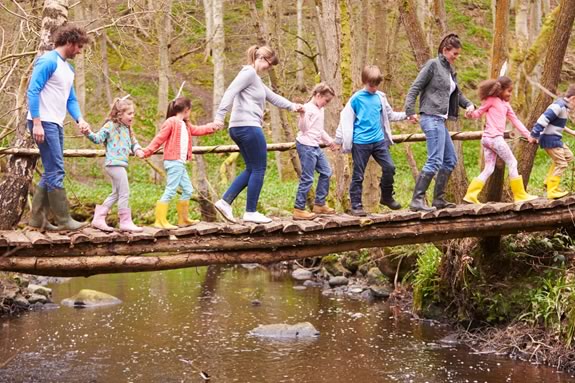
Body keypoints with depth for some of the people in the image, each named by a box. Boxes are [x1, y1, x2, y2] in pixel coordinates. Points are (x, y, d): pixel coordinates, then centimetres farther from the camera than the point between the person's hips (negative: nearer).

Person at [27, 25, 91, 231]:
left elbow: (71, 99, 20)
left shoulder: (68, 68, 18)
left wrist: (79, 119, 2)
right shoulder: (48, 61, -10)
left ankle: (37, 218, 14)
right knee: (56, 172, -9)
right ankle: (64, 220, -7)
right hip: (44, 123, -10)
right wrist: (37, 123, -21)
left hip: (56, 125, 10)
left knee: (51, 173, 10)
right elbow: (33, 91, -16)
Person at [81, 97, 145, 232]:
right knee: (124, 193, -7)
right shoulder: (110, 126, -7)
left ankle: (98, 218, 19)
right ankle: (126, 222, -1)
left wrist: (137, 150, 3)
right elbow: (98, 138, -11)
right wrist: (89, 133, -30)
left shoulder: (127, 129, 17)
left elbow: (133, 142, 24)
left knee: (116, 194, 15)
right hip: (114, 163, -10)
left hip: (120, 164, 10)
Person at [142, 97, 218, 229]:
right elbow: (159, 138, -12)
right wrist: (147, 152, -16)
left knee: (188, 190, 13)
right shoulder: (171, 122, -10)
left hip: (180, 163, 10)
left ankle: (183, 219, 23)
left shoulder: (185, 125, 19)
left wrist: (212, 127, 32)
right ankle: (160, 221, -11)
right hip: (173, 162, -10)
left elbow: (197, 130, 32)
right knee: (170, 191, -12)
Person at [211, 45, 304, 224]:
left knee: (252, 169, 13)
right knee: (259, 169, -2)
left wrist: (292, 106, 16)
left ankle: (225, 201, 6)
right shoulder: (249, 73, -8)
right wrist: (220, 116, -26)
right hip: (248, 127, -10)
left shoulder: (256, 79, 22)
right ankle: (250, 212, 2)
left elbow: (272, 97, 25)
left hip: (240, 129, 10)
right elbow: (230, 92, -19)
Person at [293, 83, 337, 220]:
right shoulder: (308, 108, -11)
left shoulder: (320, 110, 19)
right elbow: (303, 128, -17)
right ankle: (299, 210, -6)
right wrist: (302, 115, -32)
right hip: (306, 146, -10)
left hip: (315, 147, 10)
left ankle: (319, 204, 23)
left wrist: (329, 141, 40)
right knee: (307, 178, -10)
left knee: (326, 172, 14)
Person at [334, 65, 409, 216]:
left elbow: (389, 115, 20)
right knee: (358, 175, 1)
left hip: (379, 140, 4)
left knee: (389, 167, -1)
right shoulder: (356, 98, -5)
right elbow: (346, 119, -3)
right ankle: (356, 205, 9)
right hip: (361, 142, -4)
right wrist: (339, 140, -5)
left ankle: (387, 197, 18)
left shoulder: (380, 97, 8)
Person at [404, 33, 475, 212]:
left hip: (440, 120, 10)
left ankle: (439, 199, 18)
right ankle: (417, 200, -17)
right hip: (431, 118, -10)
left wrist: (469, 104, 8)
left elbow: (457, 93, 28)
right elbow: (415, 88, -10)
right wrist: (410, 111, -19)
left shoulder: (449, 70, 19)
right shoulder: (433, 65, -6)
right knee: (435, 160, -16)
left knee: (450, 160, 13)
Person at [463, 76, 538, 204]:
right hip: (494, 137, -8)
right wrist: (471, 114, -22)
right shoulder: (491, 100, -2)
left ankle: (471, 195, -2)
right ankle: (520, 195, 3)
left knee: (488, 169, 5)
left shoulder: (506, 105, 21)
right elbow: (479, 112, 0)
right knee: (512, 163, -1)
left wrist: (528, 135, 14)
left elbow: (515, 121, 19)